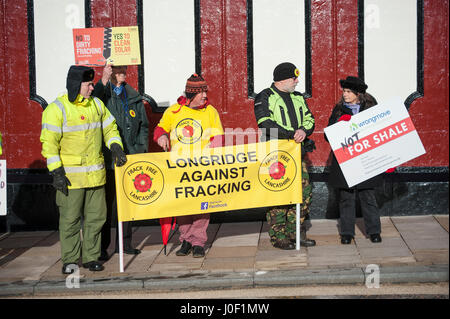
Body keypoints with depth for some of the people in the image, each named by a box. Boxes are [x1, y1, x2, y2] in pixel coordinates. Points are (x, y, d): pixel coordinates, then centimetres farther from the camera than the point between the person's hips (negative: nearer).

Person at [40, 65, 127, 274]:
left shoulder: (96, 104, 10)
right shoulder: (57, 109, -8)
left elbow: (109, 128, 21)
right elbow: (49, 143, -10)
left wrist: (116, 147, 2)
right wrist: (56, 172, -15)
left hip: (95, 174, 5)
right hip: (71, 175, -5)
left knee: (96, 216, 9)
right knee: (70, 219, 1)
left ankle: (91, 257, 20)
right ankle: (70, 260, 12)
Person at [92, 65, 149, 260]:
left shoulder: (134, 97, 14)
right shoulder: (101, 92, -1)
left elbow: (143, 126, 19)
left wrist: (141, 150, 8)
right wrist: (104, 81, -26)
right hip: (107, 158, -5)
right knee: (106, 203, -3)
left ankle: (124, 243, 22)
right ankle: (101, 246, 5)